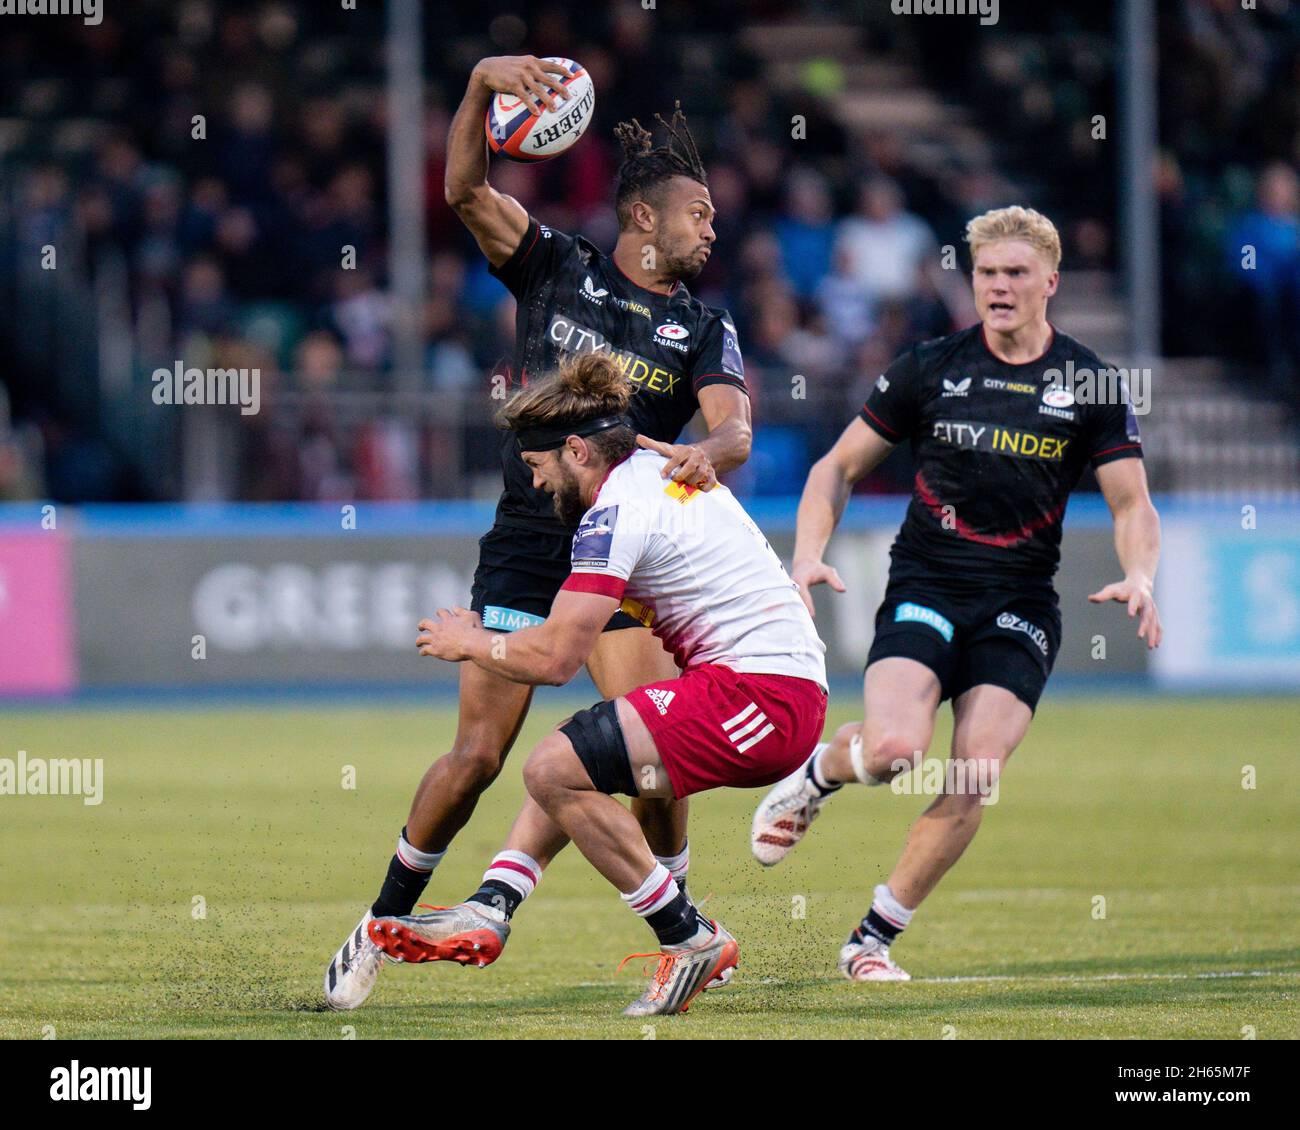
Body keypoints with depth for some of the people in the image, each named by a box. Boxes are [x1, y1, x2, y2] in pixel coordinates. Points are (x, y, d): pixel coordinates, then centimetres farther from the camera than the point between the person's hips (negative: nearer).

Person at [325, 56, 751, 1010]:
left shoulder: (703, 328, 4)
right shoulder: (555, 268, 3)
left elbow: (735, 428, -12)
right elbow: (465, 188, -8)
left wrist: (706, 451, -36)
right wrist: (484, 84, -24)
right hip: (525, 546, -1)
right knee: (479, 755, -6)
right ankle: (383, 927, 10)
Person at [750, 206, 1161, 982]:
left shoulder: (1090, 385, 2)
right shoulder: (930, 368, 2)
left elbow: (1132, 505, 4)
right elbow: (840, 467, 9)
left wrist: (1139, 578, -17)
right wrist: (810, 555, -6)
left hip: (1020, 608, 1)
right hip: (924, 589, -1)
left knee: (975, 778, -14)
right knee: (895, 748, -25)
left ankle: (875, 937, 2)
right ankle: (813, 777, 11)